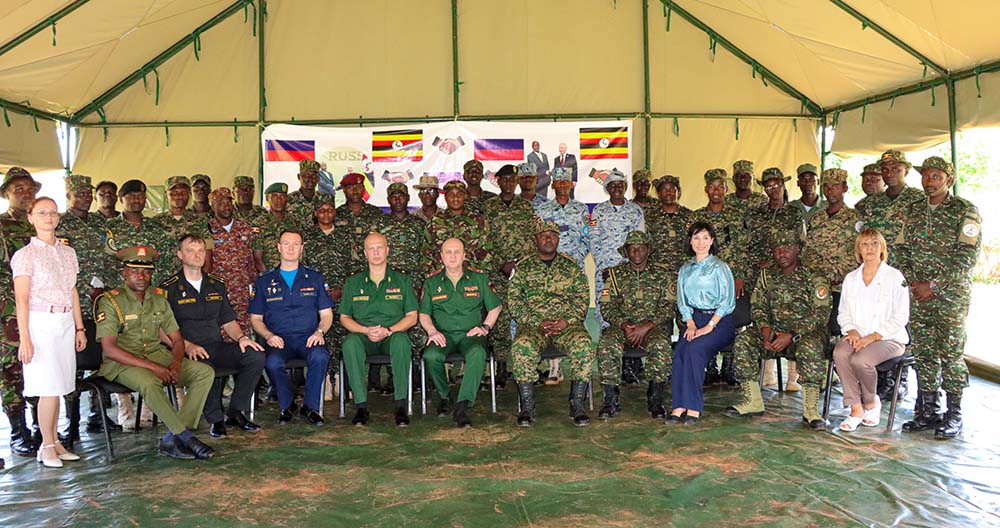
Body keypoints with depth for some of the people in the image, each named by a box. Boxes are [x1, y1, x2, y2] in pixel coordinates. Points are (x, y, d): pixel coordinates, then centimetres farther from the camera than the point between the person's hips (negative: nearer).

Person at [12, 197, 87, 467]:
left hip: (65, 324, 5)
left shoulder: (68, 253, 13)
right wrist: (24, 339, -13)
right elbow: (21, 300, -8)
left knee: (58, 387, 6)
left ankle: (54, 442, 14)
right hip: (40, 323, -5)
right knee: (49, 388, -6)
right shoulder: (25, 255, -4)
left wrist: (79, 328, 15)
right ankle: (47, 446, 5)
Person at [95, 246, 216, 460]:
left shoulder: (159, 298, 9)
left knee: (205, 372, -15)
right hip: (122, 362, -5)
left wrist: (175, 365, -13)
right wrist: (153, 367, -22)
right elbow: (109, 349, -16)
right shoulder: (110, 301, -7)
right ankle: (186, 436, -25)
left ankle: (172, 439, -20)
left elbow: (177, 339, 10)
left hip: (157, 354, 6)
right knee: (148, 382, -38)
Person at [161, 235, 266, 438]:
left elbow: (228, 321, 22)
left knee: (255, 356, -21)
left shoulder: (217, 285, 20)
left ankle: (235, 412, -8)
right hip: (187, 352, -5)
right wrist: (188, 346, -20)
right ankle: (216, 419, -16)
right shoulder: (169, 288, 3)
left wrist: (241, 337, 1)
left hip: (216, 347, 5)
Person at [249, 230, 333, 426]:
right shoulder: (264, 281, 15)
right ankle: (287, 405, -6)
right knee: (272, 362, -34)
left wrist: (320, 331, -9)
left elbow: (326, 314, 12)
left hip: (308, 339, 0)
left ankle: (311, 406, -13)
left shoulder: (315, 278, 15)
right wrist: (268, 336, -6)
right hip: (278, 340, 0)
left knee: (320, 356, -35)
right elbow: (255, 318, 14)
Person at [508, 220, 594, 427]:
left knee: (583, 344, -32)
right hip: (533, 324, -1)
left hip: (567, 324, 1)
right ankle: (527, 406, -23)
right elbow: (514, 302, 2)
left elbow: (583, 299, 7)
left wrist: (566, 321, -11)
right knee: (522, 345, -34)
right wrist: (538, 322, -11)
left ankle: (577, 403, -22)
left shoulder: (571, 267, 15)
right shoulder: (522, 268, 11)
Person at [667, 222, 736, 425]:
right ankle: (678, 406, -30)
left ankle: (693, 408, -30)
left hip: (719, 321, -4)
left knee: (694, 349, -32)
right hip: (694, 318, 4)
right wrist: (690, 324, -5)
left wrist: (709, 326, -15)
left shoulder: (719, 267, 3)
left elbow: (727, 301, -5)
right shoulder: (685, 270, 18)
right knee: (679, 350, -27)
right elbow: (682, 301, 13)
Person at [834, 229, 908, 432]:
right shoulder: (851, 278, 15)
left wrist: (873, 336, -14)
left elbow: (901, 317, -5)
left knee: (860, 360, -32)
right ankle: (856, 409, -20)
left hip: (889, 338, -4)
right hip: (857, 336, 4)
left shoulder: (895, 277, -1)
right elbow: (843, 312, 15)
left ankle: (872, 403, -2)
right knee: (840, 353, -29)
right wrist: (851, 330, -6)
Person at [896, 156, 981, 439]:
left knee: (951, 352, -3)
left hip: (952, 294, -5)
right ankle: (928, 412, 15)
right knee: (923, 352, 7)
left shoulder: (965, 211, -3)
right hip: (919, 294, 5)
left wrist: (933, 285, -14)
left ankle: (954, 415, 7)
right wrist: (914, 281, -3)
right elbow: (901, 249, 12)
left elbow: (967, 256, -11)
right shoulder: (912, 211, 12)